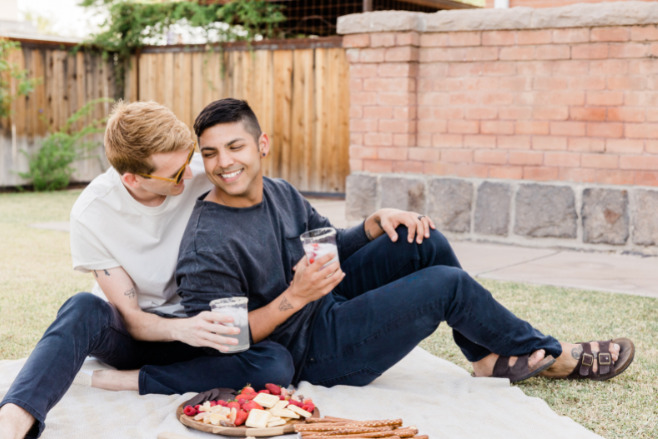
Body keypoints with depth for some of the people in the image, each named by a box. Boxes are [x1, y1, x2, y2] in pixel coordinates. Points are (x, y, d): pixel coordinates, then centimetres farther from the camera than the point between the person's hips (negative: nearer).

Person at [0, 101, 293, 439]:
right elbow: (131, 319, -19)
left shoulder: (201, 173, -16)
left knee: (277, 363, -30)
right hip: (127, 333, -2)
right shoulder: (92, 214, -19)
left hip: (194, 323, 2)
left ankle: (125, 380, -26)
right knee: (83, 308, -37)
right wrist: (181, 329, -38)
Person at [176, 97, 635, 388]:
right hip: (310, 353, -9)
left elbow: (333, 250, 14)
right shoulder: (207, 248, -24)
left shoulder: (279, 192, 2)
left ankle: (489, 355, 9)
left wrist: (377, 222, -5)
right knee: (447, 284, -14)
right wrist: (294, 297, -32)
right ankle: (548, 355, 10)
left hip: (329, 304, 9)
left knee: (424, 242, -2)